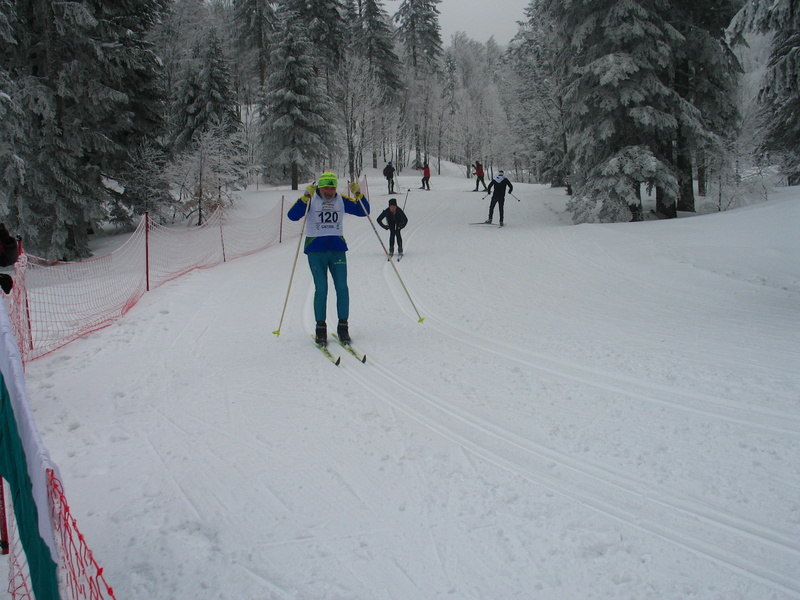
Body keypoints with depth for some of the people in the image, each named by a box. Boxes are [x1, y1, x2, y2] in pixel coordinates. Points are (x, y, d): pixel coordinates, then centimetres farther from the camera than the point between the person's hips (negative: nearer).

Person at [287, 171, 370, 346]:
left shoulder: (342, 201, 6)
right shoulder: (311, 201, -3)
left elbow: (363, 211, 8)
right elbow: (292, 215, -15)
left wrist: (358, 195, -9)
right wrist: (305, 197, -26)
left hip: (337, 249, 3)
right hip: (316, 250, -3)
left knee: (342, 288, -3)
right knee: (321, 289, -7)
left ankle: (343, 327, 8)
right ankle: (320, 328, 3)